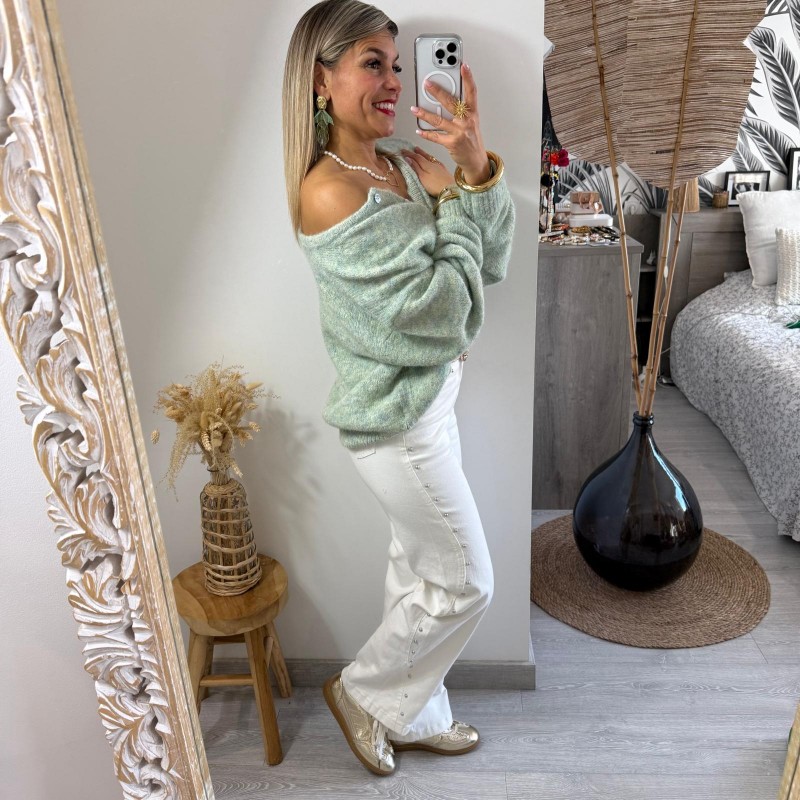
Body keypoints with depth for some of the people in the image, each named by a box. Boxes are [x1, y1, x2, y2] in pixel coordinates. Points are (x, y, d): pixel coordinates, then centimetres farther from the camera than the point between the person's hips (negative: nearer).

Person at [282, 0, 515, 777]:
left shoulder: (406, 161, 5)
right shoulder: (328, 190, -21)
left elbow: (491, 263, 1)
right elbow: (439, 306, -24)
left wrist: (478, 167, -13)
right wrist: (457, 192, -13)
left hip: (426, 394, 8)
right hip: (396, 416, -8)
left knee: (416, 564, 21)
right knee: (464, 583, 7)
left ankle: (413, 715, 44)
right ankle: (363, 693, 32)